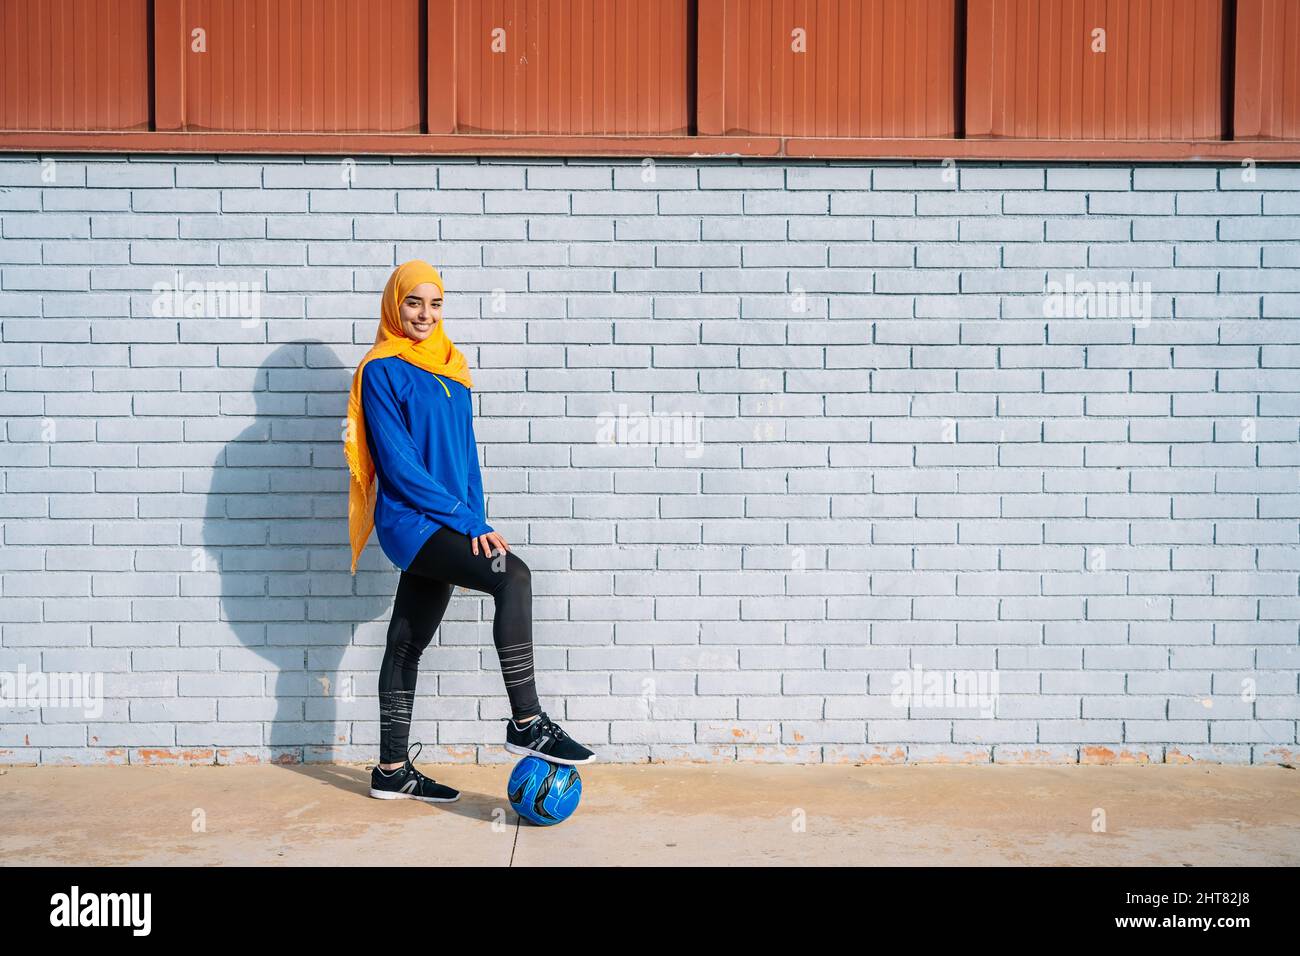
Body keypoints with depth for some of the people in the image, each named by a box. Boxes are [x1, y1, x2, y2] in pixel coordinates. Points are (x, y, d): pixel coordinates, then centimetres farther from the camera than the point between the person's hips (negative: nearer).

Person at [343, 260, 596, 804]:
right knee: (512, 576, -26)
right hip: (410, 519, -7)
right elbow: (398, 463, -14)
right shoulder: (383, 371, -8)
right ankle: (526, 723, -20)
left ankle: (392, 771, 21)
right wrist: (468, 522, -16)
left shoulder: (450, 369, 15)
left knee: (407, 645, 12)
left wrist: (475, 524, 3)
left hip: (440, 529, 7)